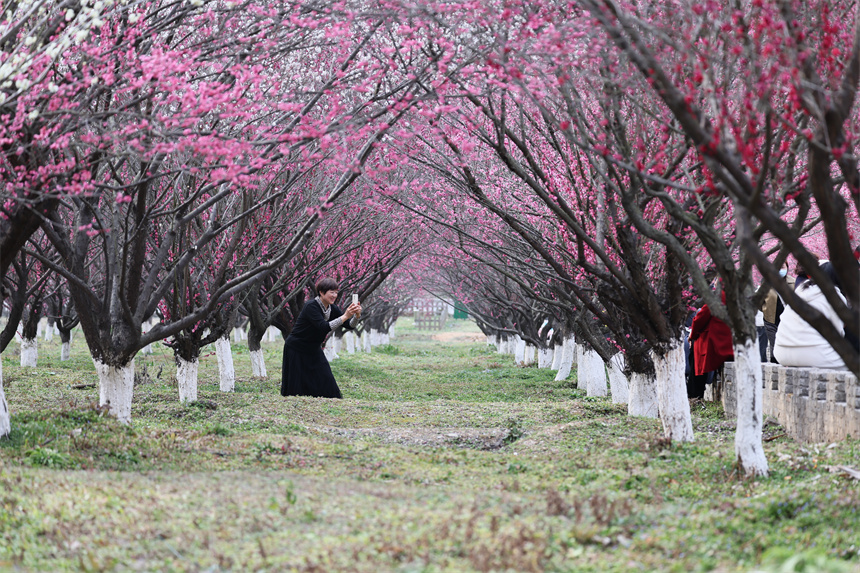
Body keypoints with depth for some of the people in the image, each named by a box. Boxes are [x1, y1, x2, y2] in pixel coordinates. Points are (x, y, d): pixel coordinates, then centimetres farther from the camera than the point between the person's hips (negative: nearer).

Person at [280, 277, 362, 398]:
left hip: (314, 350, 7)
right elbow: (324, 327, -36)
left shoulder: (332, 309, -2)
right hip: (296, 351, -7)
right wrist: (345, 316, -39)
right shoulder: (311, 306, -24)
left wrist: (356, 316, -27)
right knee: (297, 388, -3)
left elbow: (349, 325, -7)